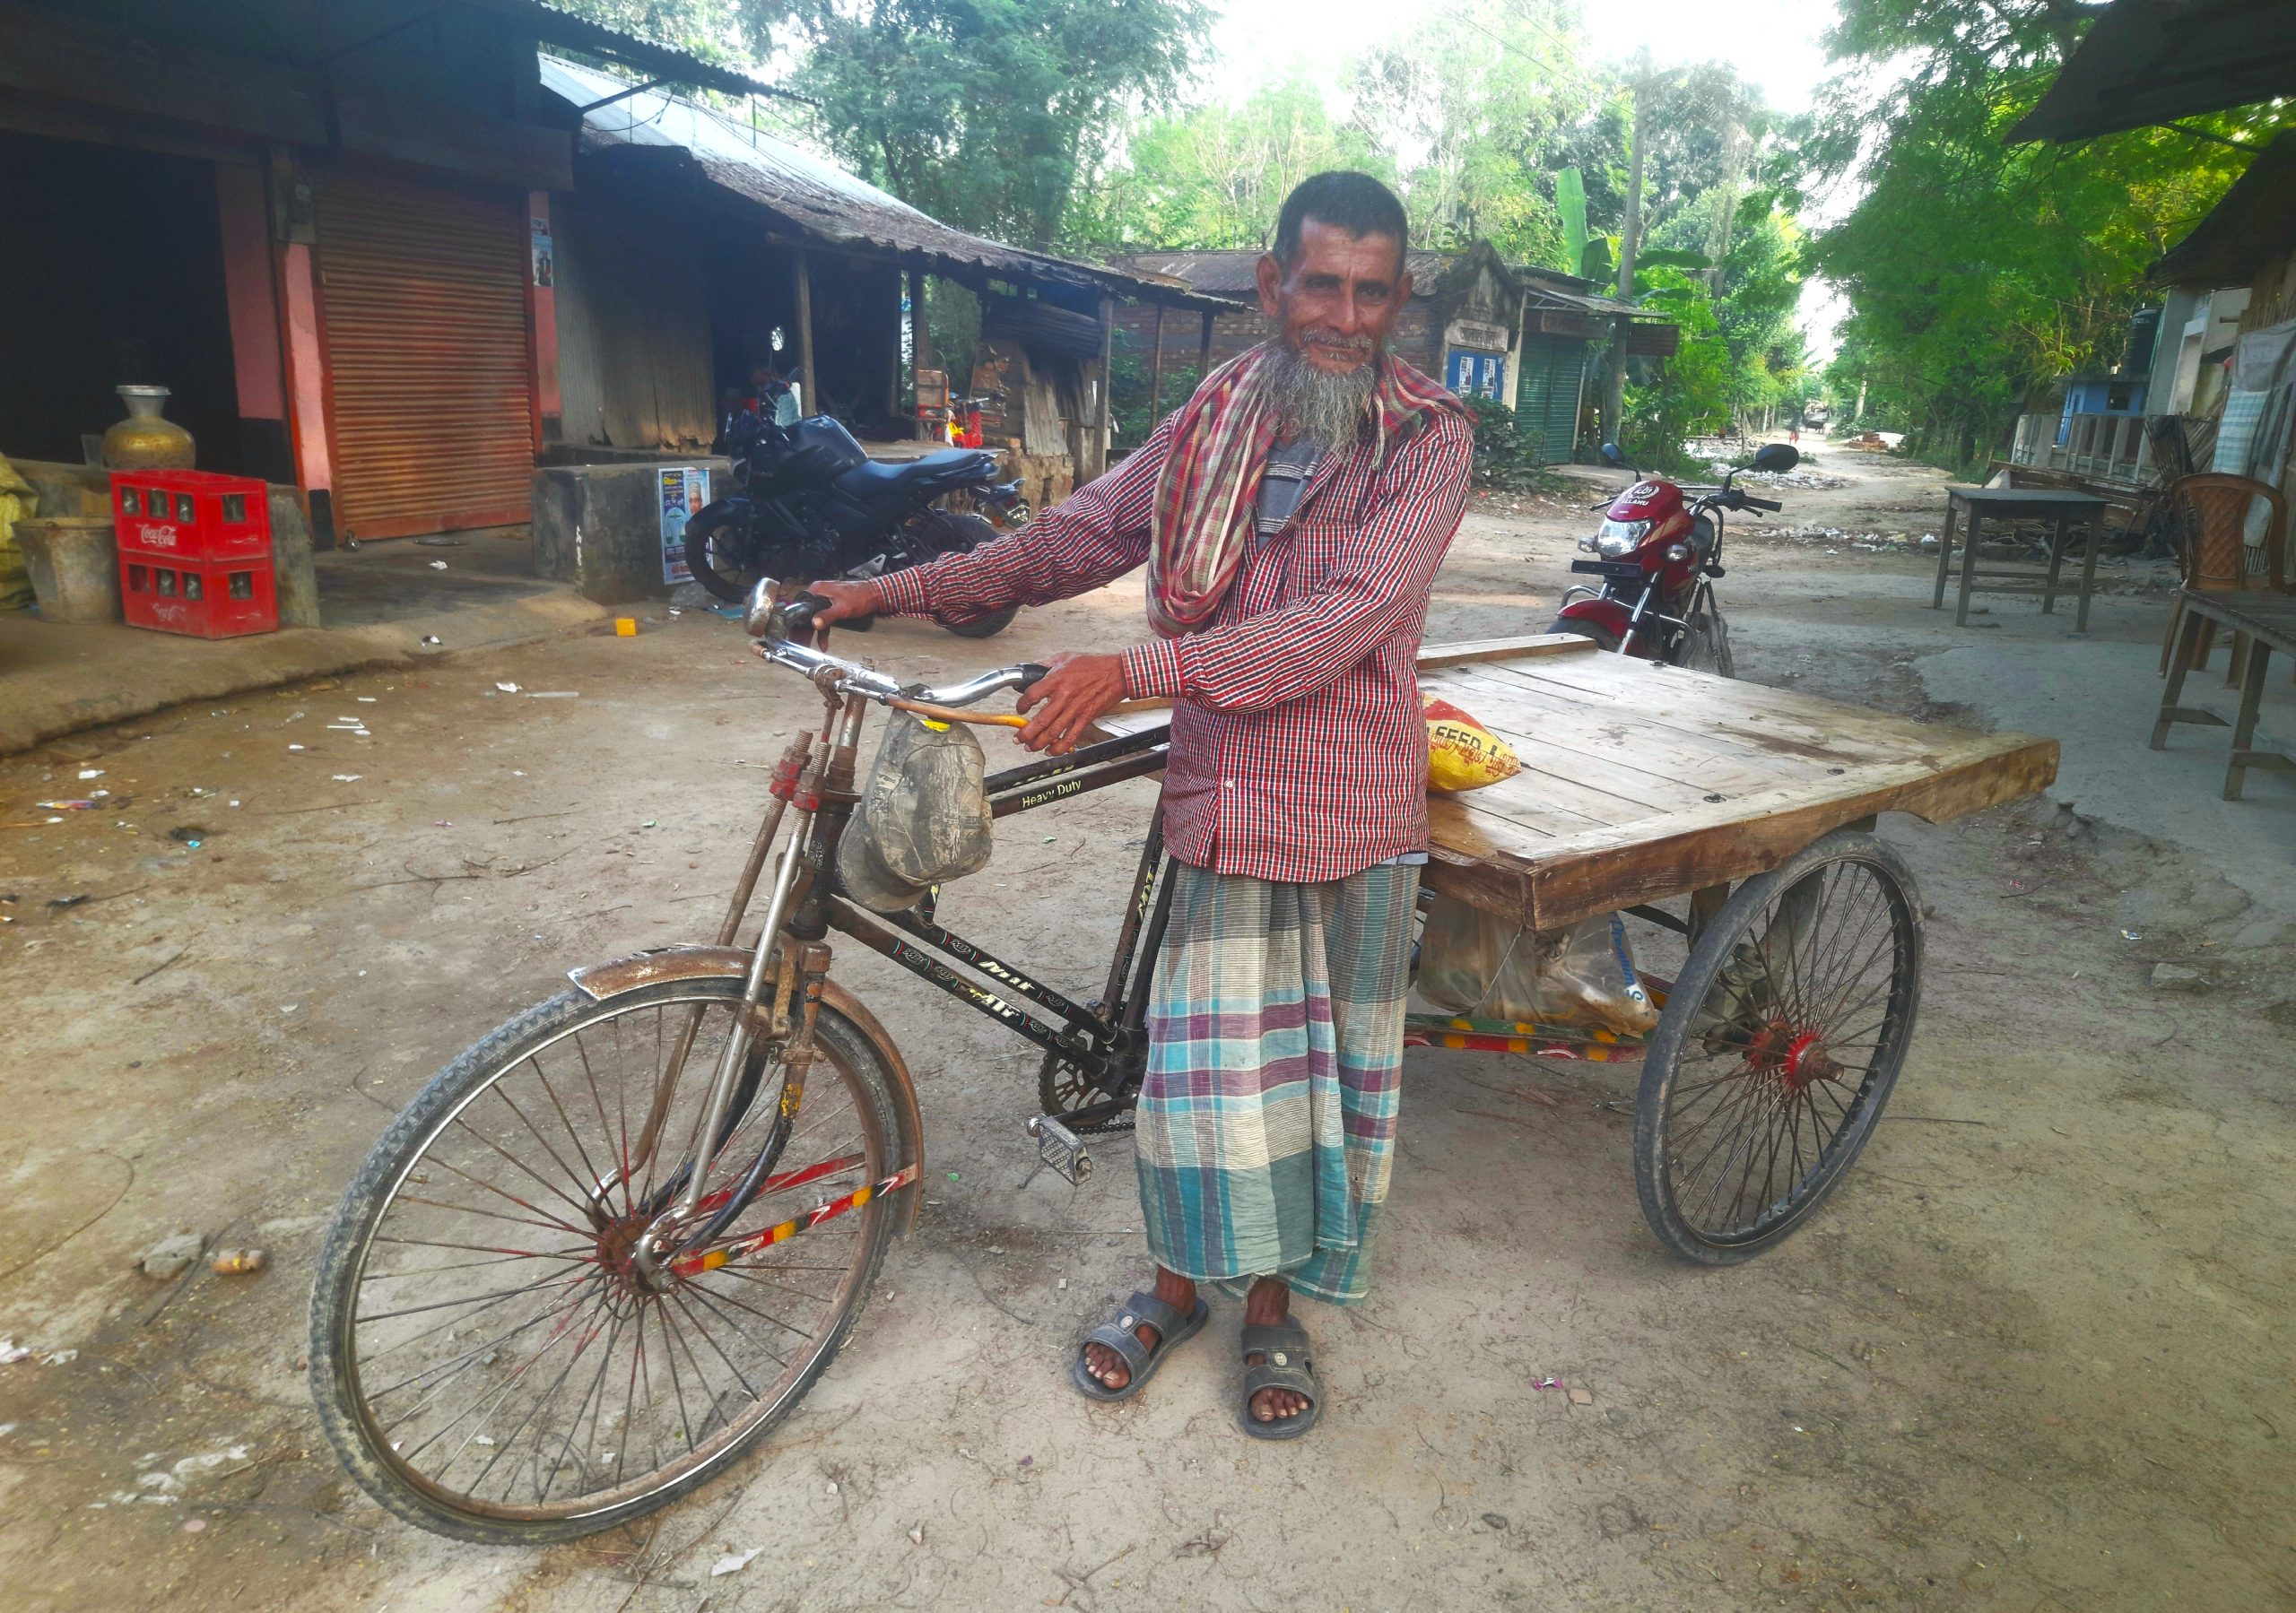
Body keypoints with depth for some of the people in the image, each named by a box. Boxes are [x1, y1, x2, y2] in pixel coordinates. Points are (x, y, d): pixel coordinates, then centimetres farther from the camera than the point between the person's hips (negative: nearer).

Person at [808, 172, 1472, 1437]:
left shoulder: (1430, 440, -8)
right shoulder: (1215, 418, 6)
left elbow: (1345, 613, -22)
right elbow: (1079, 535, 10)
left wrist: (1135, 672, -31)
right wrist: (896, 592, 2)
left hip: (1357, 803, -2)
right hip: (1227, 793, 2)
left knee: (1324, 1059, 12)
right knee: (1212, 1059, 6)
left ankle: (1272, 1301, 33)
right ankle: (1181, 1278, 31)